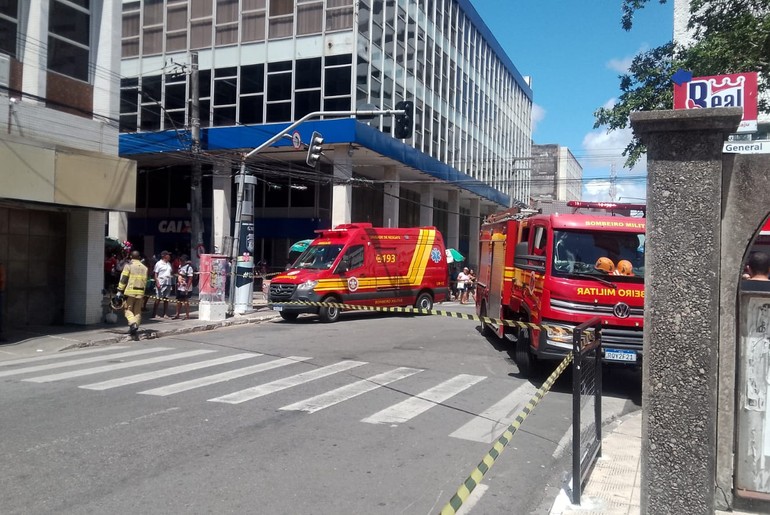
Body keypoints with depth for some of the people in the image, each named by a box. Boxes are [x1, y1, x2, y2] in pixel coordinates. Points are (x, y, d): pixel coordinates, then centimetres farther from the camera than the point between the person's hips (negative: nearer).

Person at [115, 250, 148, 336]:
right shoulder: (144, 267, 13)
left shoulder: (128, 266, -2)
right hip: (140, 292, 4)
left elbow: (123, 279, -8)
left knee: (128, 310, 3)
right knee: (137, 311, 11)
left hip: (130, 291, -4)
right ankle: (135, 326, 9)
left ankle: (133, 323, -19)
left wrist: (120, 291, -6)